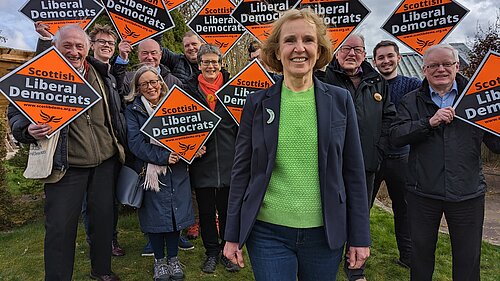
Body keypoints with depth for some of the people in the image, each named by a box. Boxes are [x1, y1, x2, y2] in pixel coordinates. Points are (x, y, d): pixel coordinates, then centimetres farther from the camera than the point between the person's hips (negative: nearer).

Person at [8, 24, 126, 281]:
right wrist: (29, 131, -24)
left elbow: (114, 112, 18)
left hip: (105, 161, 4)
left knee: (104, 218, 13)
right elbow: (16, 113, -2)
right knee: (61, 227, 0)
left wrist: (119, 147, 13)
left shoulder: (100, 73, 7)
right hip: (66, 164, -4)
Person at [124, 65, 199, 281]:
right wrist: (163, 157, -21)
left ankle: (173, 257, 26)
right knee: (154, 214, 5)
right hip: (150, 171, -2)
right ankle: (159, 260, 26)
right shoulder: (133, 109, 0)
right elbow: (135, 142, -11)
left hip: (177, 170, 2)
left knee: (176, 212, 7)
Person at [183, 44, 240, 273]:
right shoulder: (190, 88, 4)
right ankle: (211, 252, 29)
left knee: (227, 208, 10)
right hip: (202, 160, 1)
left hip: (229, 158, 0)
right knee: (206, 209, 11)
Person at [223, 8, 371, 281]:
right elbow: (241, 171, 1)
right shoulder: (257, 103, -1)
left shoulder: (340, 100, 0)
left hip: (326, 233, 1)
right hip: (268, 233, -1)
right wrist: (232, 236, 1)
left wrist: (360, 237, 1)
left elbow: (353, 172, 2)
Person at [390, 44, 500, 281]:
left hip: (468, 193, 0)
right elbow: (396, 136, -9)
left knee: (468, 259, 13)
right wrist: (429, 122, -20)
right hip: (422, 192, 0)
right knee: (421, 252, 16)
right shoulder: (411, 101, 4)